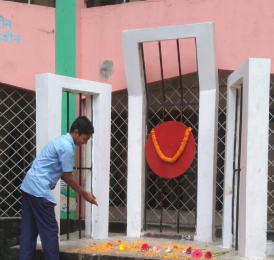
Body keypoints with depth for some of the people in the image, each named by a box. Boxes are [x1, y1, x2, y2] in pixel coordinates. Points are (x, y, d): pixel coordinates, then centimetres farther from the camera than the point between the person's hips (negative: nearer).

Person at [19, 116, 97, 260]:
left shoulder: (61, 141, 17)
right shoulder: (67, 147, -14)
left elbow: (62, 174, 20)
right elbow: (68, 177, -9)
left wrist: (83, 192, 17)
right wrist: (84, 194, 3)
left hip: (29, 186, 10)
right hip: (39, 190, -10)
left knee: (29, 231, 10)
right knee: (49, 231, -2)